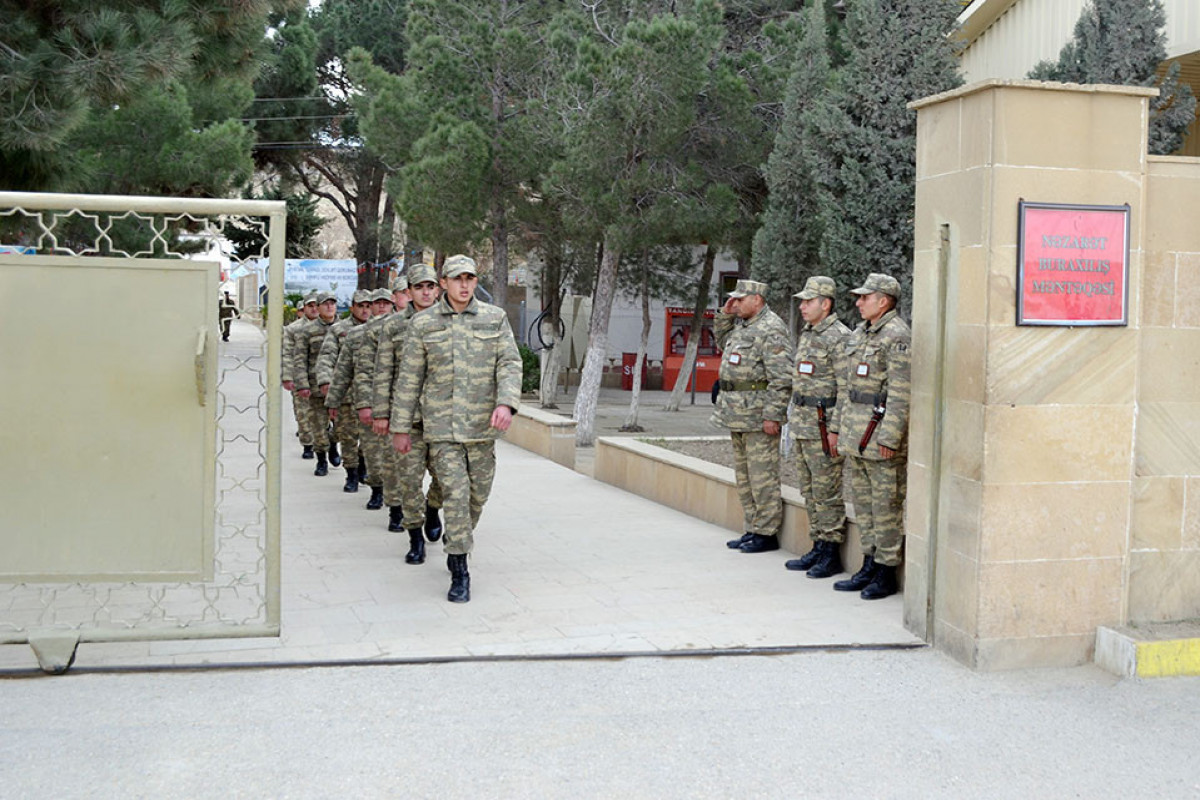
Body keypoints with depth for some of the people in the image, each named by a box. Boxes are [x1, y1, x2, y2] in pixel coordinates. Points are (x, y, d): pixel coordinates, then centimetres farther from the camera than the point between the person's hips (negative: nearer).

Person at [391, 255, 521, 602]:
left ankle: (455, 539, 39)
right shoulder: (422, 323, 2)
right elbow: (409, 377, 4)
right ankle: (460, 573, -2)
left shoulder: (495, 318, 5)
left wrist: (506, 403, -19)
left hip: (482, 423, 2)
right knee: (455, 493, -9)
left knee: (478, 494, 10)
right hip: (441, 425, -2)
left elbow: (510, 364, -2)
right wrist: (400, 426, 4)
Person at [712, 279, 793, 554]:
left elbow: (781, 378, -19)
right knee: (744, 476, 14)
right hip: (738, 416, 10)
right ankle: (753, 529, 22)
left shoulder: (772, 329, -14)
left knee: (762, 476, -5)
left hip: (759, 416, -10)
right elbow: (722, 342, 35)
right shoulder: (742, 325, 15)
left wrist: (772, 415, -22)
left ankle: (767, 534, 1)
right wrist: (725, 315, 17)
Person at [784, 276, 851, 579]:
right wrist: (792, 420, 21)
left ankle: (831, 554, 2)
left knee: (827, 492, -4)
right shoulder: (806, 335, 16)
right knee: (810, 491, 13)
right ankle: (818, 547, 21)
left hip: (824, 425, -9)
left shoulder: (839, 337, -13)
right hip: (802, 425, 9)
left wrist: (836, 429, -20)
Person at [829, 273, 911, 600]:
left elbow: (901, 393, -18)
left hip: (881, 431, -9)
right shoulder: (858, 334, 15)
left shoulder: (897, 337, -13)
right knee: (863, 501, 13)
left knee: (886, 505, -2)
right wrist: (837, 426, 18)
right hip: (855, 433, 9)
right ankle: (869, 567, 22)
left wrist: (890, 438, -21)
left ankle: (887, 575, 5)